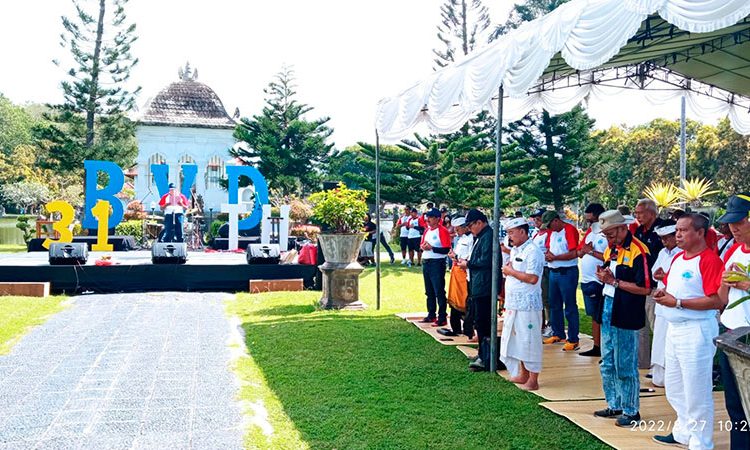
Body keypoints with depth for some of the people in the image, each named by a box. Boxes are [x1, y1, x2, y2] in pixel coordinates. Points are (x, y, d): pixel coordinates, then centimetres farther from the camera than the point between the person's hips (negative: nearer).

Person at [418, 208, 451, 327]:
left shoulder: (442, 231, -12)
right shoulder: (427, 230, 13)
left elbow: (447, 249, -18)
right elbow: (421, 244, 22)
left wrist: (431, 248, -21)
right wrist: (422, 247, -1)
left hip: (437, 263, -8)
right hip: (426, 262, 8)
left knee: (439, 291, -6)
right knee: (429, 291, 15)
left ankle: (442, 318, -1)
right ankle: (431, 314, 26)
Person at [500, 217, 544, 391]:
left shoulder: (533, 252, -15)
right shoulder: (514, 250, 14)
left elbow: (532, 278, -24)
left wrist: (511, 271, -15)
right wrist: (507, 271, 2)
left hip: (527, 305, -9)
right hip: (513, 303, 9)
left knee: (529, 341, -2)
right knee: (516, 339, 15)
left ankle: (533, 380, 7)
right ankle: (523, 374, 28)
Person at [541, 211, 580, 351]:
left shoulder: (570, 230, -14)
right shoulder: (552, 232, 12)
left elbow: (574, 254, -21)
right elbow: (548, 247, 21)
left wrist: (555, 257, -14)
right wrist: (548, 254, -2)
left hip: (567, 272, -9)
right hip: (553, 271, 9)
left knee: (570, 307, -2)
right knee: (554, 305, 15)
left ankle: (573, 340, 5)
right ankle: (558, 334, 28)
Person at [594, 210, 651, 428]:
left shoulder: (638, 251, -15)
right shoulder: (611, 249, 11)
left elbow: (645, 288, -20)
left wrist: (614, 281, -17)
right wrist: (603, 276, -1)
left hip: (626, 316, -9)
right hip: (608, 311, 9)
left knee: (625, 366, 1)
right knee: (607, 364, 15)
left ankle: (631, 411, 14)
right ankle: (614, 406, 28)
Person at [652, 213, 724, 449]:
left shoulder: (710, 260, -16)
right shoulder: (678, 258, 11)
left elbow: (716, 301, -22)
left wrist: (678, 303, -22)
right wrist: (663, 293, -1)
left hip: (696, 330, -9)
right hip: (674, 328, 9)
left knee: (696, 391, 2)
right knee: (674, 387, 20)